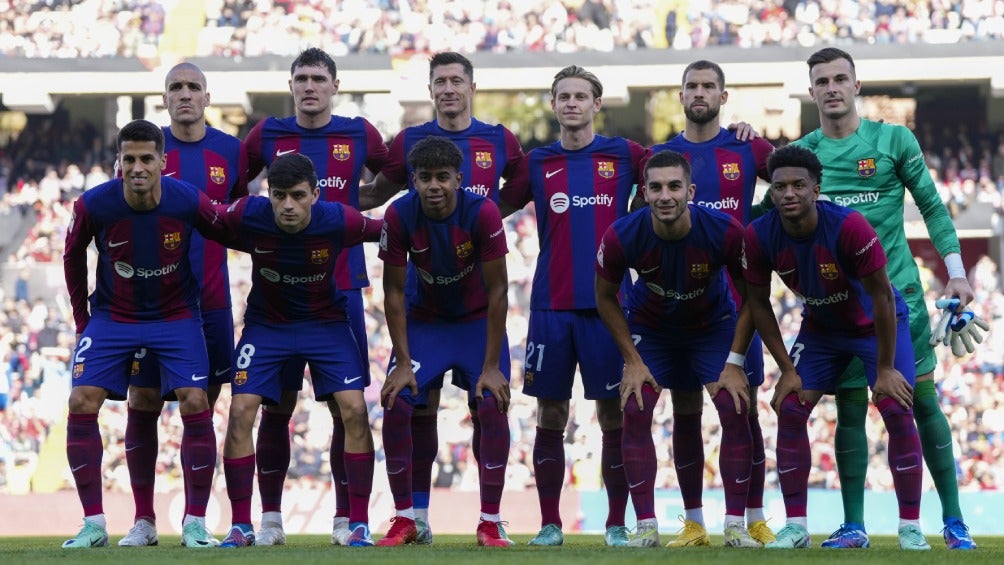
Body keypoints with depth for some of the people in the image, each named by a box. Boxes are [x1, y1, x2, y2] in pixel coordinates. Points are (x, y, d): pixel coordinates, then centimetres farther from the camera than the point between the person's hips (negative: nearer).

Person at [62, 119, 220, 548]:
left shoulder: (189, 202, -21)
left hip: (176, 316, -1)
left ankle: (195, 523, -3)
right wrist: (81, 317, 5)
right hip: (112, 316, 1)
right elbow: (73, 255, 2)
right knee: (82, 404, -12)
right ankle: (93, 524, -3)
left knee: (195, 405, -15)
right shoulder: (94, 205, -18)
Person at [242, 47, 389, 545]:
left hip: (341, 291, 0)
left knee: (347, 406, 0)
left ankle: (345, 518, 7)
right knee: (275, 406, 2)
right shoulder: (267, 135, 3)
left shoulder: (360, 136, 3)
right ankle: (270, 517, 9)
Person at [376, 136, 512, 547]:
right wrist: (403, 362, -15)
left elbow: (497, 290, -20)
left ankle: (490, 523, -6)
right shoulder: (399, 216, -21)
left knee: (492, 406, -17)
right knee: (395, 404, -14)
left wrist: (491, 366, -20)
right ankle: (404, 520, -1)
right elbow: (394, 291, -12)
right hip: (424, 320, 1)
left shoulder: (483, 213, -26)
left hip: (478, 320, -1)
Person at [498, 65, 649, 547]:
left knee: (614, 414, 1)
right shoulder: (536, 163, 8)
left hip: (608, 303, -1)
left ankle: (617, 524, 8)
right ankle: (549, 523, 10)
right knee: (551, 416, 4)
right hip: (552, 306, 1)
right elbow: (493, 210, 14)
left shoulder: (625, 156, 4)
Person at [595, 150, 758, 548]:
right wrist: (633, 361, -12)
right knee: (634, 412, -12)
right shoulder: (621, 237, -29)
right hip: (649, 327, 1)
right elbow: (606, 297, -9)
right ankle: (646, 526, -5)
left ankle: (735, 526, -3)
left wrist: (734, 362, -16)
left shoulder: (726, 232, -31)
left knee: (735, 410, -12)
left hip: (713, 324, -1)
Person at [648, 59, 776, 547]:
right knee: (685, 411, 3)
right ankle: (693, 523, 8)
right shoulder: (661, 155, 7)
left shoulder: (747, 150, 2)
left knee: (744, 408, 0)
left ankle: (755, 520, 6)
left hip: (735, 299, -2)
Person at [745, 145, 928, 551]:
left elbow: (882, 296, -25)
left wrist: (885, 369, -21)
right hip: (820, 327, 4)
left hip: (877, 323, -4)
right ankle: (795, 526, 2)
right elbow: (758, 303, -7)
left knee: (897, 411, -15)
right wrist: (787, 369, -8)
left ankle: (911, 528, -7)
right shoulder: (759, 236, -22)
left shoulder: (850, 227, -34)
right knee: (789, 411, -7)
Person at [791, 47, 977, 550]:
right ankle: (853, 526, 9)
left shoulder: (894, 141, 0)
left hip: (898, 291, -2)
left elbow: (932, 207, 4)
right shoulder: (800, 153, 6)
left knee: (923, 401, -1)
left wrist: (956, 272, -3)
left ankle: (953, 521, 4)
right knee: (849, 410, 2)